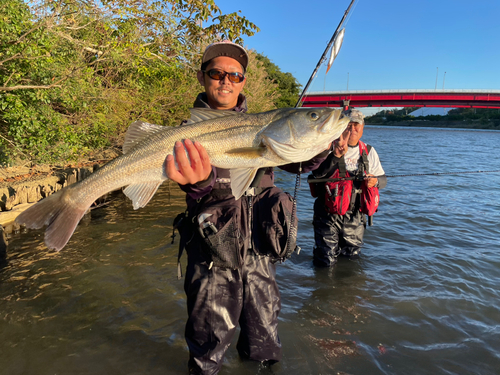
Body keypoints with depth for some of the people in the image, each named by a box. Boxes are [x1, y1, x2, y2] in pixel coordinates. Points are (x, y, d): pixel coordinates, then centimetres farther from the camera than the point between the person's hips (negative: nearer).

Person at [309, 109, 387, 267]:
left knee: (352, 257, 18)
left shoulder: (368, 151, 6)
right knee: (326, 262, 1)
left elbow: (383, 178, 10)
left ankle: (342, 248, 48)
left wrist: (375, 181, -14)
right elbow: (316, 173, -24)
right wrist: (336, 155, -37)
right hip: (328, 216, -4)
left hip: (355, 217, 4)